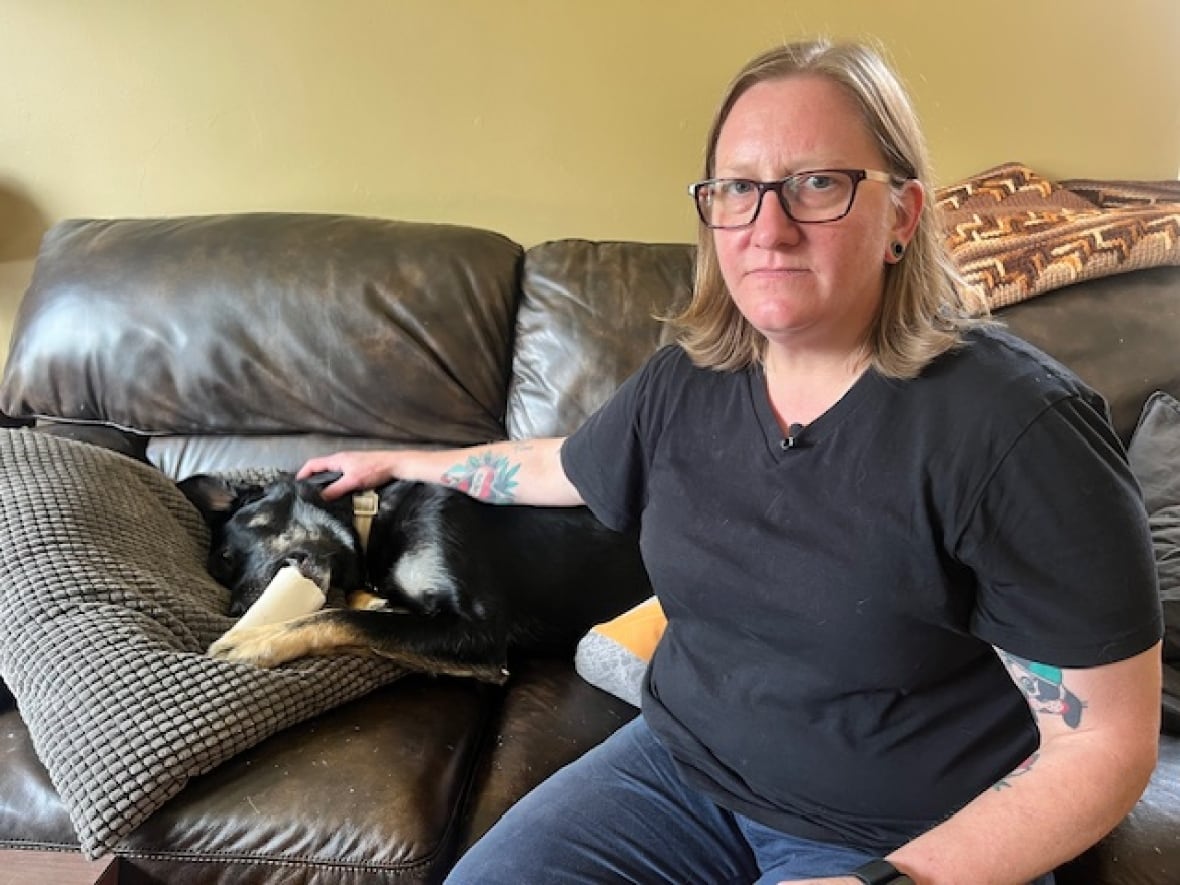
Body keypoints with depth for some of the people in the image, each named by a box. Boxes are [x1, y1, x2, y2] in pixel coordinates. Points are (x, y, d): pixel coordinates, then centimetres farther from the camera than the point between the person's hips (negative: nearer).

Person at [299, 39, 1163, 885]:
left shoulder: (1014, 425, -20)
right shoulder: (686, 381, -3)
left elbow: (1106, 741, -15)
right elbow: (561, 466, 17)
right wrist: (399, 461, 27)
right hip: (683, 764, 4)